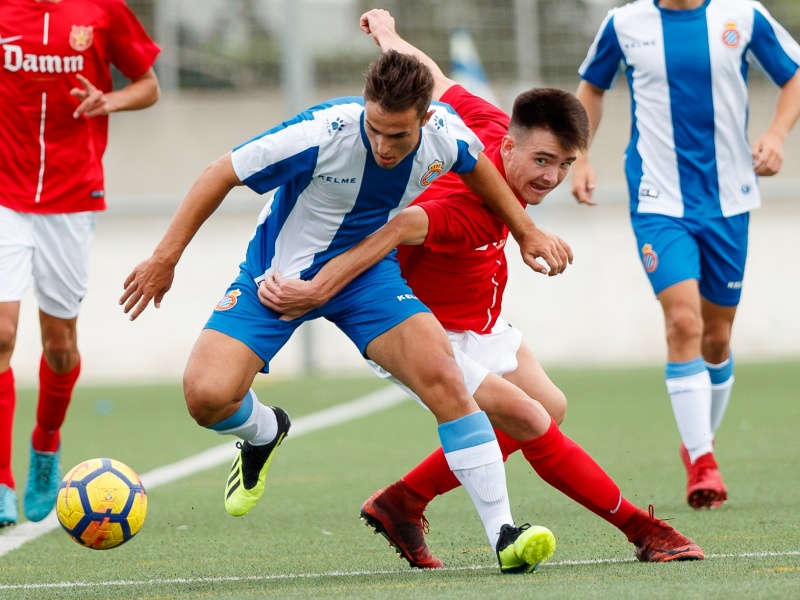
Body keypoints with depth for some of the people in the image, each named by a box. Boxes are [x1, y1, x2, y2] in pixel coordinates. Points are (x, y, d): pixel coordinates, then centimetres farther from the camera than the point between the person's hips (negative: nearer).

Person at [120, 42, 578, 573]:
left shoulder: (448, 136, -20)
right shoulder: (320, 135, -33)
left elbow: (477, 166, 8)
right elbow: (222, 174, -20)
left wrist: (527, 232, 16)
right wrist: (165, 259, -15)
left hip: (366, 272, 2)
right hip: (279, 272, -2)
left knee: (443, 375, -21)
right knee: (207, 395, -20)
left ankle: (503, 534, -16)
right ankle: (264, 432, 19)